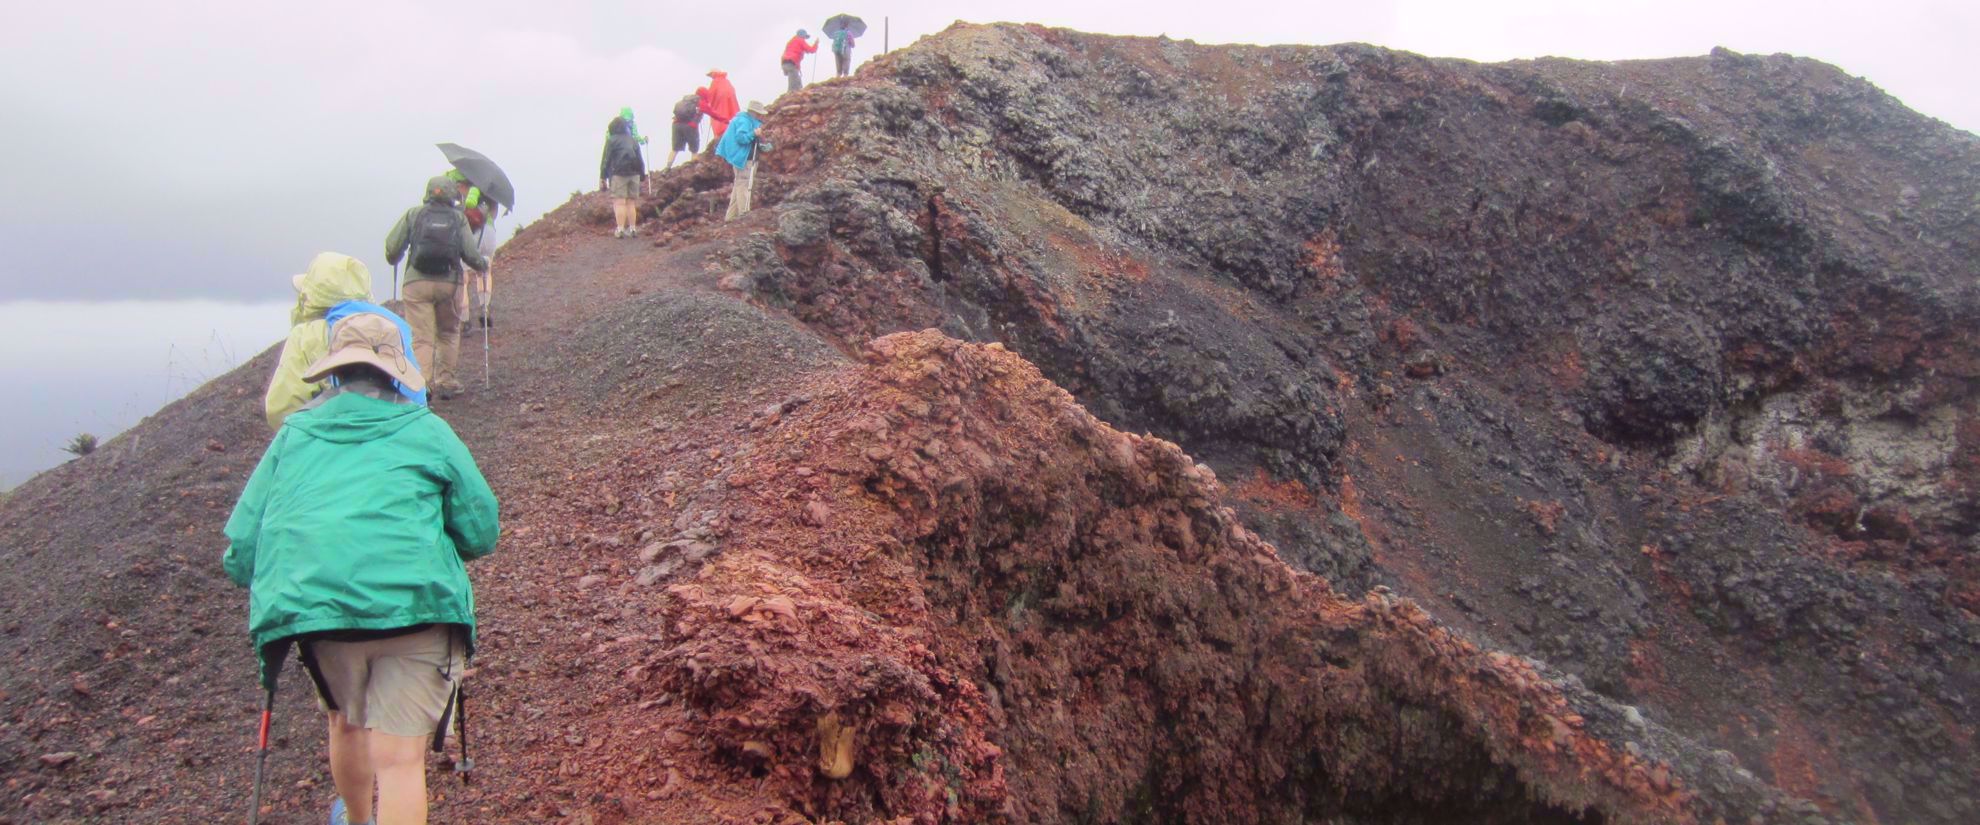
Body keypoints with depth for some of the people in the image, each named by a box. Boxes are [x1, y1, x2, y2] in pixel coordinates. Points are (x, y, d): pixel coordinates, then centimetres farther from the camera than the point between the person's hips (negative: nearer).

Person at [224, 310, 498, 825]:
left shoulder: (292, 434, 15)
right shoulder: (427, 431, 9)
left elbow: (241, 548, 13)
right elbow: (481, 533, 9)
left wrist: (277, 593, 32)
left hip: (315, 612, 4)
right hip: (415, 607, -3)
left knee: (346, 722, 28)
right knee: (400, 756, -2)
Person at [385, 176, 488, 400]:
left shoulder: (413, 214, 9)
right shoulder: (459, 218, 7)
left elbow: (392, 247, 5)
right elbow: (471, 254, -1)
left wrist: (393, 260, 27)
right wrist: (484, 264, 20)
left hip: (417, 282, 0)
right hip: (449, 283, 0)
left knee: (421, 337, -1)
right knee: (449, 333, 18)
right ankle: (445, 381, 15)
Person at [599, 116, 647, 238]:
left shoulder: (612, 140, 1)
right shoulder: (633, 141, 16)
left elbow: (606, 160, -3)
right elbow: (640, 160, 15)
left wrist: (602, 177, -3)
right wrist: (642, 175, 18)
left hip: (619, 174, -5)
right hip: (634, 174, 5)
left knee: (619, 202, -6)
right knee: (630, 202, 11)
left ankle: (620, 229, -12)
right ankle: (632, 228, 10)